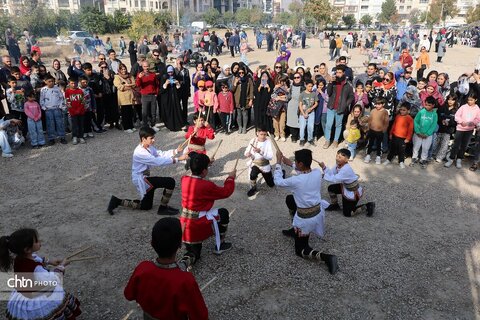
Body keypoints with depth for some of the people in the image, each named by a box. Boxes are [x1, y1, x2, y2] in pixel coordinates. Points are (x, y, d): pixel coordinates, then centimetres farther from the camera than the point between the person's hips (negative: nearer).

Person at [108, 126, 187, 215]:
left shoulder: (149, 147, 4)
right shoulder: (140, 152, -25)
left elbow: (161, 154, -1)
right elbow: (158, 162, -30)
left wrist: (176, 151, -15)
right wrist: (177, 159, -32)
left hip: (145, 178, 10)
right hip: (141, 179, -10)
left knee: (146, 206, 22)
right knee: (170, 182, -18)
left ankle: (118, 201, 24)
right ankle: (163, 208, -3)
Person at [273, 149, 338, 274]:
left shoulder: (296, 181, -28)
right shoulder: (318, 173, -11)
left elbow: (277, 181, -9)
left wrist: (278, 162, -2)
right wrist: (291, 164, 11)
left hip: (306, 219, -6)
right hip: (318, 212, 7)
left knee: (300, 250, 13)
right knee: (289, 199, 27)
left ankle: (326, 257, -10)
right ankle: (295, 229, 38)